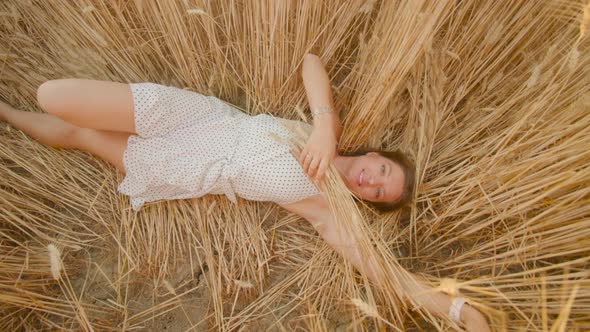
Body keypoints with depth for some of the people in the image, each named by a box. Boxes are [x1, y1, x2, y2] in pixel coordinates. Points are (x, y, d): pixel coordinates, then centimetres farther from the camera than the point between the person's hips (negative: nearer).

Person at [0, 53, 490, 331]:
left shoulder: (323, 206, -11)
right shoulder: (334, 127, -6)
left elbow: (379, 267, -14)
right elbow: (311, 60, -8)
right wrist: (325, 125, -25)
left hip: (174, 174, -1)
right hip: (193, 113, 1)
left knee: (73, 133, 6)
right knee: (50, 98, -1)